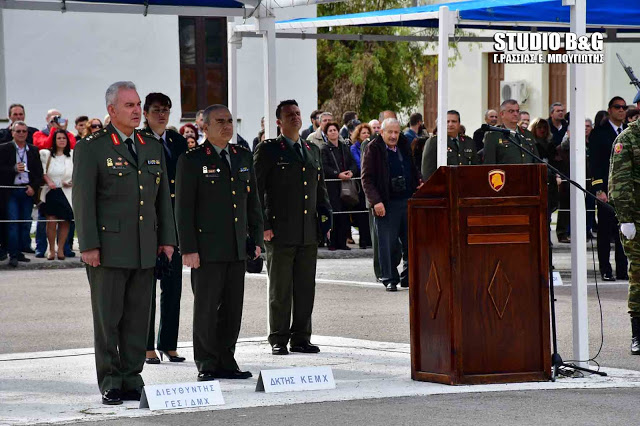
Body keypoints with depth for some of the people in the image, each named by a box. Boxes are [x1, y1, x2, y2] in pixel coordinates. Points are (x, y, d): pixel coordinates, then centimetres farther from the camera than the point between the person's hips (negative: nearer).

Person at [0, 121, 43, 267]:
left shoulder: (33, 151, 12)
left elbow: (39, 172, 11)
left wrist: (33, 187, -4)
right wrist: (14, 169, -18)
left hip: (28, 191, 3)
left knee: (25, 223, 3)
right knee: (12, 223, -6)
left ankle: (19, 252, 11)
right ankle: (13, 255, -5)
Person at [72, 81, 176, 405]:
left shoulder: (152, 146, 13)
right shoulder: (91, 148, -3)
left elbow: (163, 196, 16)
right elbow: (83, 200, -7)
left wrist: (167, 239, 10)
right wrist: (88, 246, -12)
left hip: (145, 250, 5)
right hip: (108, 248, -5)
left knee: (138, 318, 6)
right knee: (107, 317, 0)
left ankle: (132, 380, 12)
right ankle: (110, 383, 5)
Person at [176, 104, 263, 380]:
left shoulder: (244, 157, 13)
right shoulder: (192, 160, -4)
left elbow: (253, 201, 18)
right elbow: (184, 208, -7)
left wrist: (256, 239, 12)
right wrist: (188, 249, -13)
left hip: (237, 248, 5)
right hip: (207, 249, -5)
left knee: (233, 308, 7)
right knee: (206, 308, -2)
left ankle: (225, 362, 14)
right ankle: (206, 365, 5)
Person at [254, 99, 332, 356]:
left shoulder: (313, 151, 17)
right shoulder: (268, 150, 0)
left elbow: (320, 188, 22)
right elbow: (255, 190, -4)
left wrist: (325, 219, 11)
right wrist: (263, 226, -10)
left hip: (309, 234, 5)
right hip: (280, 233, -5)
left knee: (306, 289, 6)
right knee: (280, 290, -1)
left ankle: (301, 338, 13)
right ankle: (278, 340, 5)